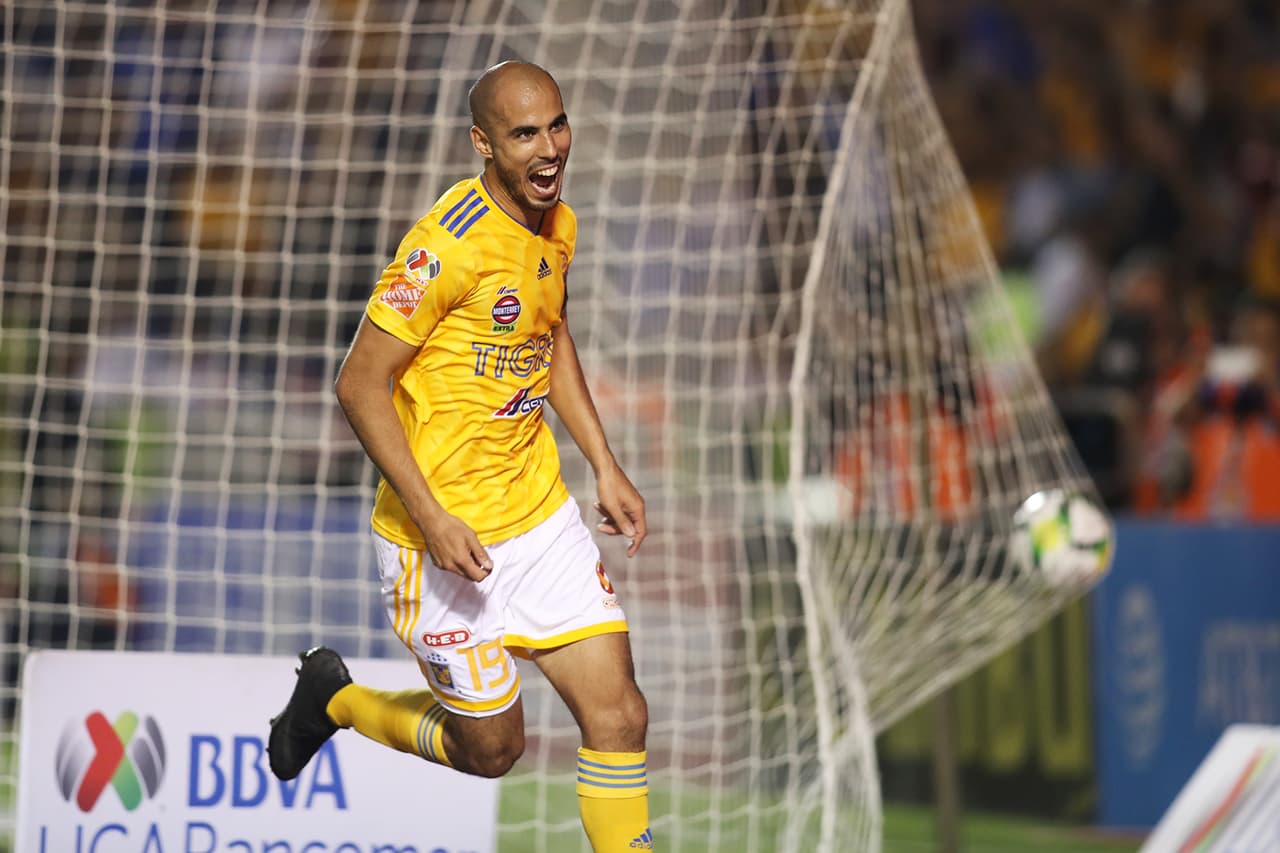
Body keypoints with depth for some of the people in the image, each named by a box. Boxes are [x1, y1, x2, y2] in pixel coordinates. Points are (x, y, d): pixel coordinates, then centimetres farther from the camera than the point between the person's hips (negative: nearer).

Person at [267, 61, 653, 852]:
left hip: (541, 513, 7)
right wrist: (431, 518, -23)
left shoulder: (557, 225, 5)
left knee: (619, 714, -4)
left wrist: (605, 467, 17)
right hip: (448, 534, -7)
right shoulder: (451, 243, -21)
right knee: (491, 748, 5)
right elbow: (361, 385, -19)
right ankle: (335, 699, 31)